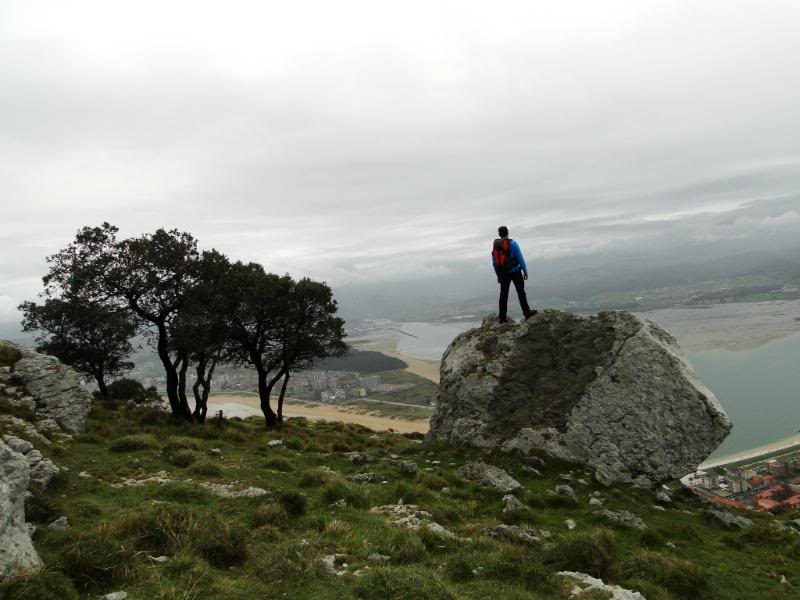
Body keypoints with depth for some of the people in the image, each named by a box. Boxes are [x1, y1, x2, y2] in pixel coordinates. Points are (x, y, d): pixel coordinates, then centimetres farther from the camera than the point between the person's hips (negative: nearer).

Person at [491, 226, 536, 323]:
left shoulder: (495, 245, 3)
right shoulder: (512, 243, -11)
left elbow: (494, 262, 8)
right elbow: (520, 258, -10)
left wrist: (498, 275, 16)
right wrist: (525, 270, -1)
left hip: (503, 273, 4)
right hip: (515, 271, -4)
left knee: (503, 294, 7)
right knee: (521, 292, 6)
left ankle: (502, 317, 9)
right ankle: (527, 312, 10)